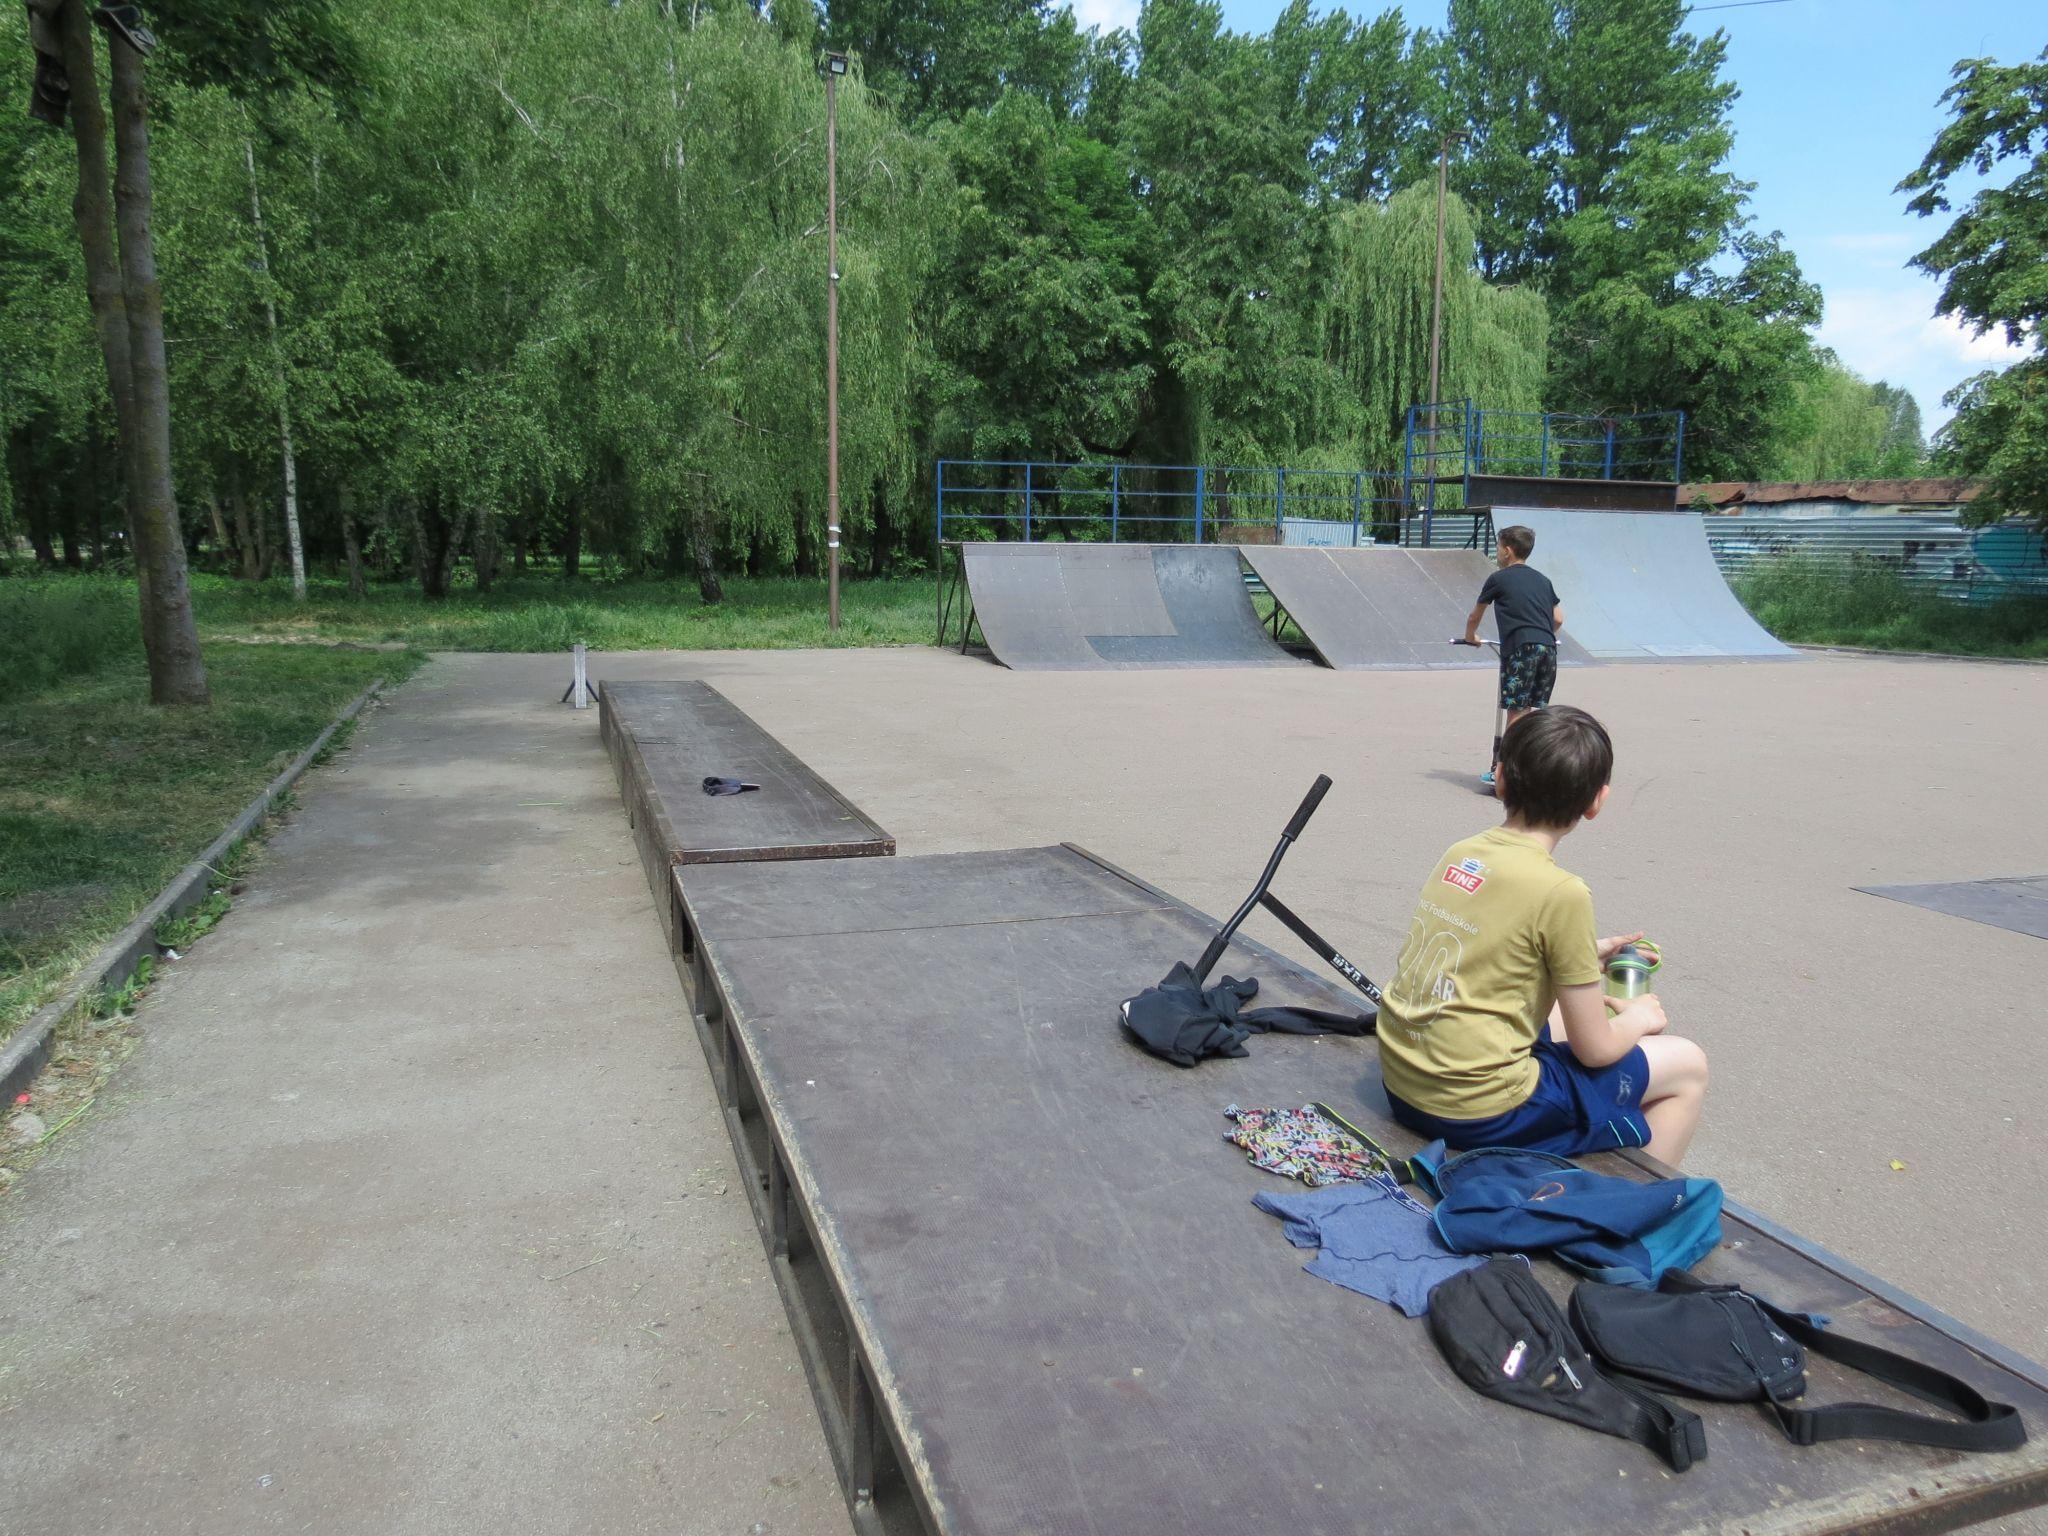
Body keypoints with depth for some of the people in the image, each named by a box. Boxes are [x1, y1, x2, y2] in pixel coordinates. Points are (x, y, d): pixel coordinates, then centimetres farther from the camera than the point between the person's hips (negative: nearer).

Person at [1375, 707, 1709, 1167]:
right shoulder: (1561, 892, -17)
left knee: (1560, 1017, 31)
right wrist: (1637, 1018, 12)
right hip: (1480, 1112, -7)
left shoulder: (1459, 853, 2)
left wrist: (1584, 955, 22)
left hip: (1400, 1079, 7)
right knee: (1687, 1065, 11)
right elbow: (1595, 1049, -8)